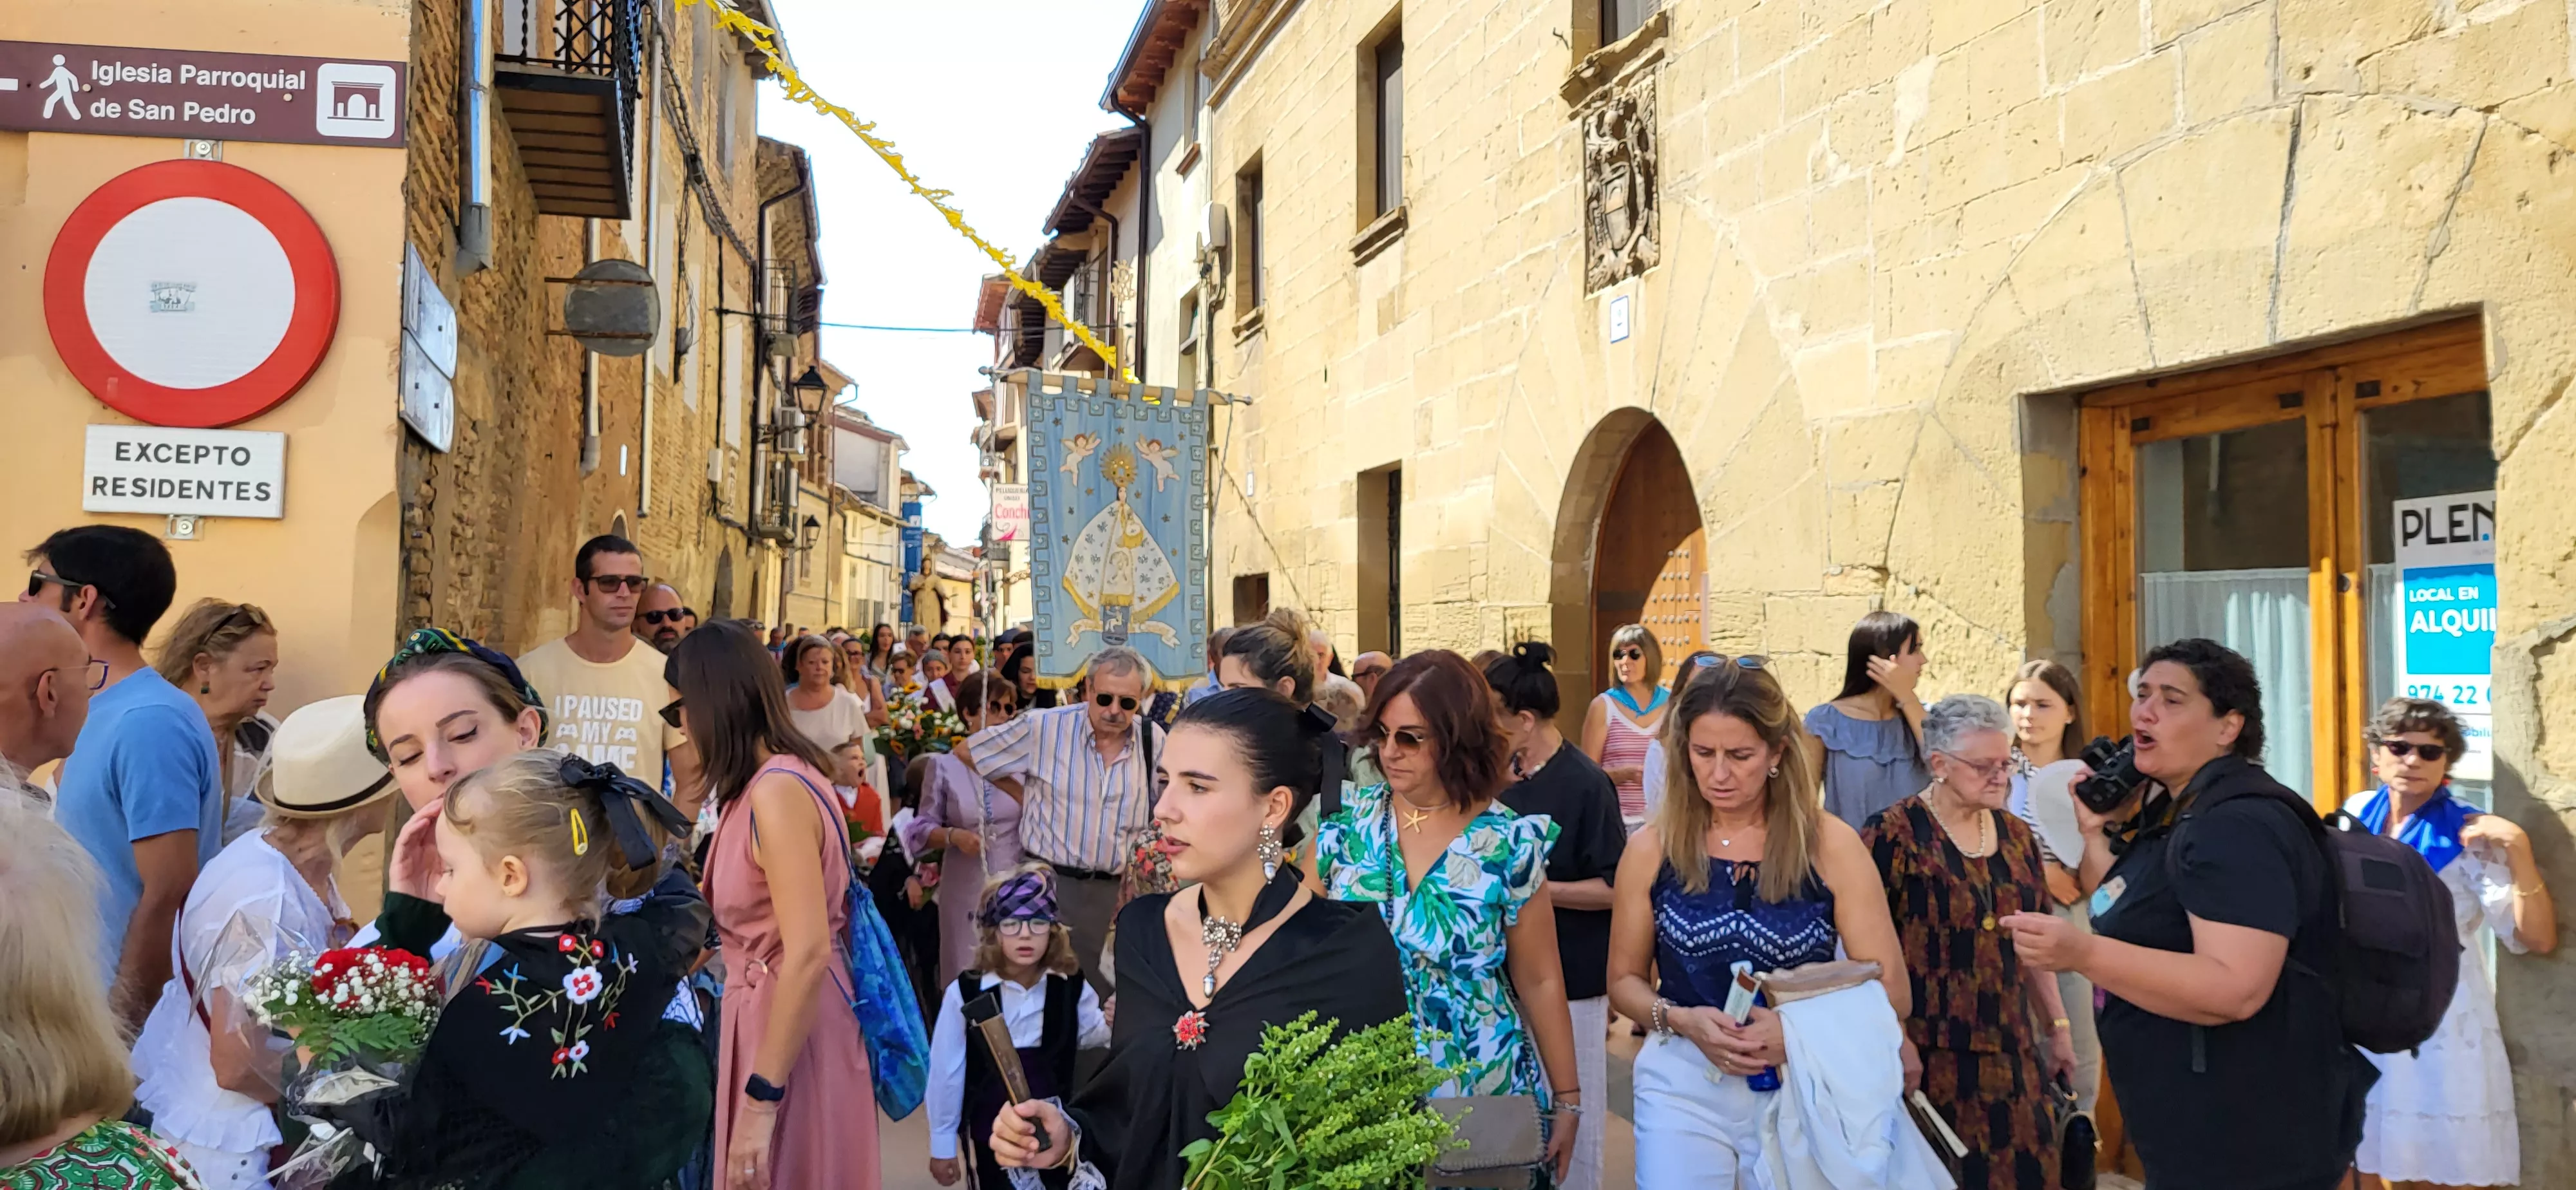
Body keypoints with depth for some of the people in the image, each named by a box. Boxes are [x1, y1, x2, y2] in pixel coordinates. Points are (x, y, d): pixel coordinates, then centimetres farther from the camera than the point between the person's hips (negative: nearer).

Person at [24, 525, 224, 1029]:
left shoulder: (149, 722, -19)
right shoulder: (98, 711, 9)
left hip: (138, 1021, -8)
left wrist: (120, 1026, -19)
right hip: (89, 1003, 8)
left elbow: (168, 896, -22)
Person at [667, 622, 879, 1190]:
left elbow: (808, 954, -27)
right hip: (768, 1011, 10)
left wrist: (761, 1101, -25)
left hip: (792, 1031, -10)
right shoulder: (763, 783, 9)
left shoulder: (777, 789, -22)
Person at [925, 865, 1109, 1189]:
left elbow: (1090, 1034, 7)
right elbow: (946, 1071, -9)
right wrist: (943, 1143, -2)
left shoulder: (1070, 987, -12)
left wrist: (1112, 1022, -17)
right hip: (993, 1128, -2)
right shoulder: (965, 992, -17)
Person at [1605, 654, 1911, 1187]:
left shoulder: (1830, 845, -8)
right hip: (1683, 1087, 0)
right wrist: (1683, 1021, -15)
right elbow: (1625, 980, 5)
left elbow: (1890, 992, -6)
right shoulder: (1652, 848, -4)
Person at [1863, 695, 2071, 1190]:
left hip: (2009, 1051, 6)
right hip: (1929, 1053, -6)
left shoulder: (2016, 836, 11)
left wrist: (2058, 1027, 18)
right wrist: (1895, 1038, -19)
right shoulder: (1893, 834, -10)